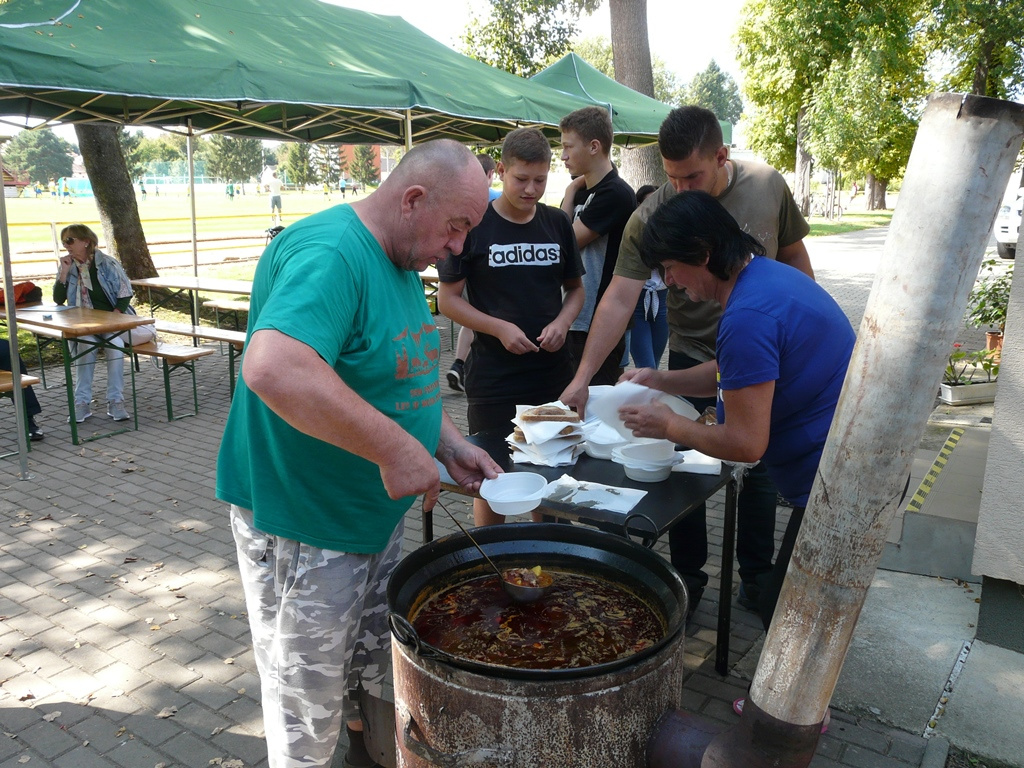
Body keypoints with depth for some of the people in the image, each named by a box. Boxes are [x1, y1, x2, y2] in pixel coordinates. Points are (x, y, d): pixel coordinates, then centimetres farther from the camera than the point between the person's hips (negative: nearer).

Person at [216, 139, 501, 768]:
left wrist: (449, 444, 4)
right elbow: (272, 368, -43)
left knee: (376, 672, 27)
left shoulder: (401, 263, 7)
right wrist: (395, 448, -37)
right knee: (309, 711, 12)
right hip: (303, 527, -9)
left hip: (378, 515, 10)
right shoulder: (328, 255, -26)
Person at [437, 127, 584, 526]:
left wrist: (562, 322, -7)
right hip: (493, 377, -4)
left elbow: (575, 289, 14)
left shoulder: (557, 224, 7)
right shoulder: (473, 225, -5)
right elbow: (447, 299, -5)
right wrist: (500, 328, -17)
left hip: (554, 372, 4)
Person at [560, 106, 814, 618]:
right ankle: (688, 576, 25)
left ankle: (757, 576, 32)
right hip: (690, 355, -1)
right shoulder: (651, 216, -16)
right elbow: (619, 298, -20)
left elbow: (793, 256, 5)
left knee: (760, 466, 12)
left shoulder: (768, 186, -9)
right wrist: (582, 377, -26)